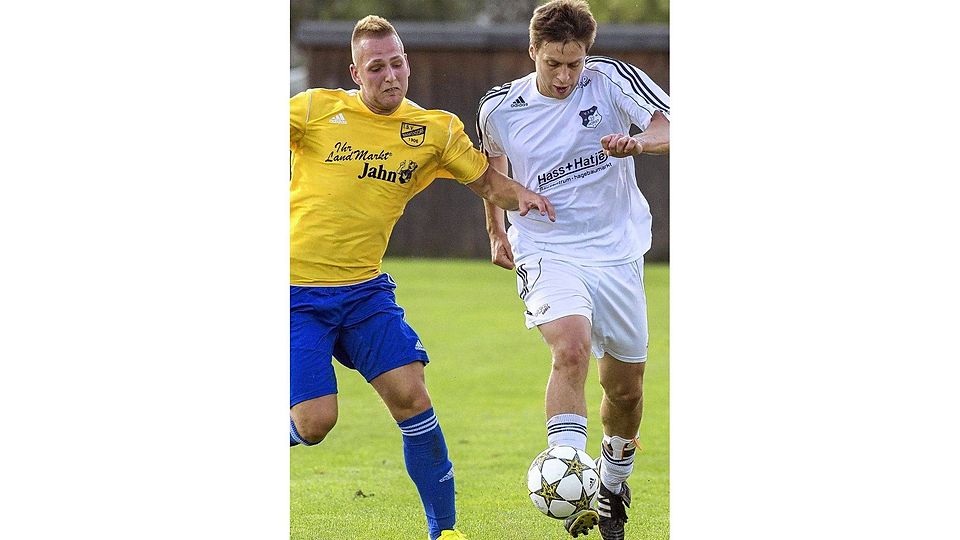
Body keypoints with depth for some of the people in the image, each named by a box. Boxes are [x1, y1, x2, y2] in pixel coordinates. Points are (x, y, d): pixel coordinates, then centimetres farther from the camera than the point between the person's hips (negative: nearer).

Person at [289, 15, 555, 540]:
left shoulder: (434, 130, 5)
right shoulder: (317, 109, -5)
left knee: (409, 394, -10)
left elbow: (488, 181, 14)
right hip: (298, 293, -3)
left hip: (365, 289, 3)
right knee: (314, 422, -13)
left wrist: (520, 195, -7)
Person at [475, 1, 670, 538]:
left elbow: (672, 128, -18)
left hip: (618, 255, 2)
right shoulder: (500, 109, -4)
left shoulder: (612, 80, -8)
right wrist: (496, 230, 23)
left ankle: (613, 488, 37)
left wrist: (638, 142, -38)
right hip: (548, 255, -1)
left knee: (626, 388, 11)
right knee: (572, 347, -30)